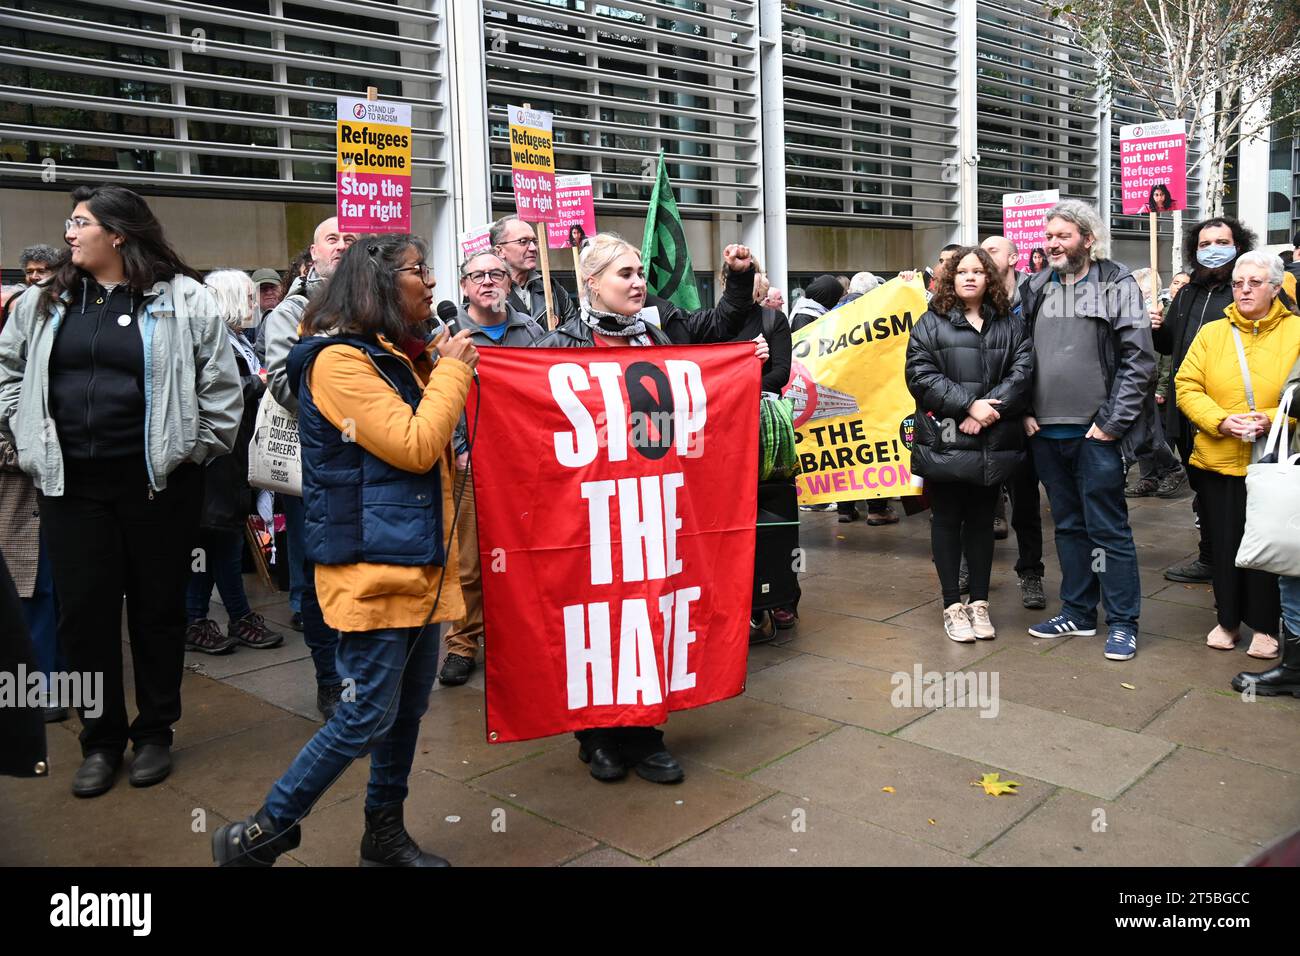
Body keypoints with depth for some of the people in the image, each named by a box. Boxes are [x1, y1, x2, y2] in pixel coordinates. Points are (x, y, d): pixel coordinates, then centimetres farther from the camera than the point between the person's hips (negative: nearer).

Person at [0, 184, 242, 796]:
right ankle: (101, 740, 23)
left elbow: (221, 387, -3)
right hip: (71, 486, 4)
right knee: (84, 613, 7)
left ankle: (155, 733, 26)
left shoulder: (183, 299, -4)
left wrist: (192, 453, -4)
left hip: (157, 485, -3)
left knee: (158, 609, 9)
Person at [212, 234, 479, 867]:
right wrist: (451, 369, -8)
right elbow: (415, 446, -18)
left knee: (409, 707, 15)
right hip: (372, 563, -9)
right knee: (368, 716, -4)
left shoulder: (398, 357, 15)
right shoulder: (340, 360, -14)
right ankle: (259, 837, 13)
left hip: (417, 560, 9)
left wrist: (447, 369, 9)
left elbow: (439, 443, 22)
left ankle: (385, 835, 31)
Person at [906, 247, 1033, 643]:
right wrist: (968, 404, -15)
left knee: (982, 520, 10)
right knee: (947, 520, 5)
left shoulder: (1010, 325, 11)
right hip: (944, 441, -2)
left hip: (993, 443, 2)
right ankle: (952, 605, 14)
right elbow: (920, 374, -8)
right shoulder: (931, 323, 4)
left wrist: (989, 409, -16)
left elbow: (1022, 371, -1)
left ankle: (979, 602, 20)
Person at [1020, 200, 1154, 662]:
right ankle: (1078, 611, 26)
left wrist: (1112, 421, -12)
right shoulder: (1038, 288, 10)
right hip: (1046, 432, 5)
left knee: (1108, 529, 2)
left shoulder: (1117, 285, -4)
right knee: (1068, 525, 15)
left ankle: (1123, 622, 13)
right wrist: (1026, 412, 3)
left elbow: (1139, 359, -9)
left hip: (1096, 433, -5)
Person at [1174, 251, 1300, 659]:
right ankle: (1228, 620, 25)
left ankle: (1265, 626, 21)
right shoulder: (1211, 333, 6)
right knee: (1224, 544, 9)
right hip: (1218, 460, 2)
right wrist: (1221, 421, -15)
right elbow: (1187, 387, 0)